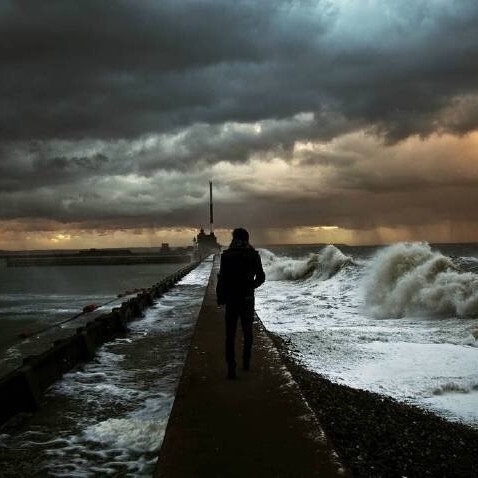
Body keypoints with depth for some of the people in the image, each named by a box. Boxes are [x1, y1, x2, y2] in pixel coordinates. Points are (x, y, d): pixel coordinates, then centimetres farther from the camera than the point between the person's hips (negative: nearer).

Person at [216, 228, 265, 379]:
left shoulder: (226, 255, -6)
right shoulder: (253, 255, -2)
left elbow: (222, 279, -7)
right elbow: (261, 277, 4)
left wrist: (220, 297, 3)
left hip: (231, 300, -1)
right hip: (248, 299, 2)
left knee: (230, 335, 1)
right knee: (247, 332, 18)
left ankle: (231, 367, -6)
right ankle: (246, 362, 25)